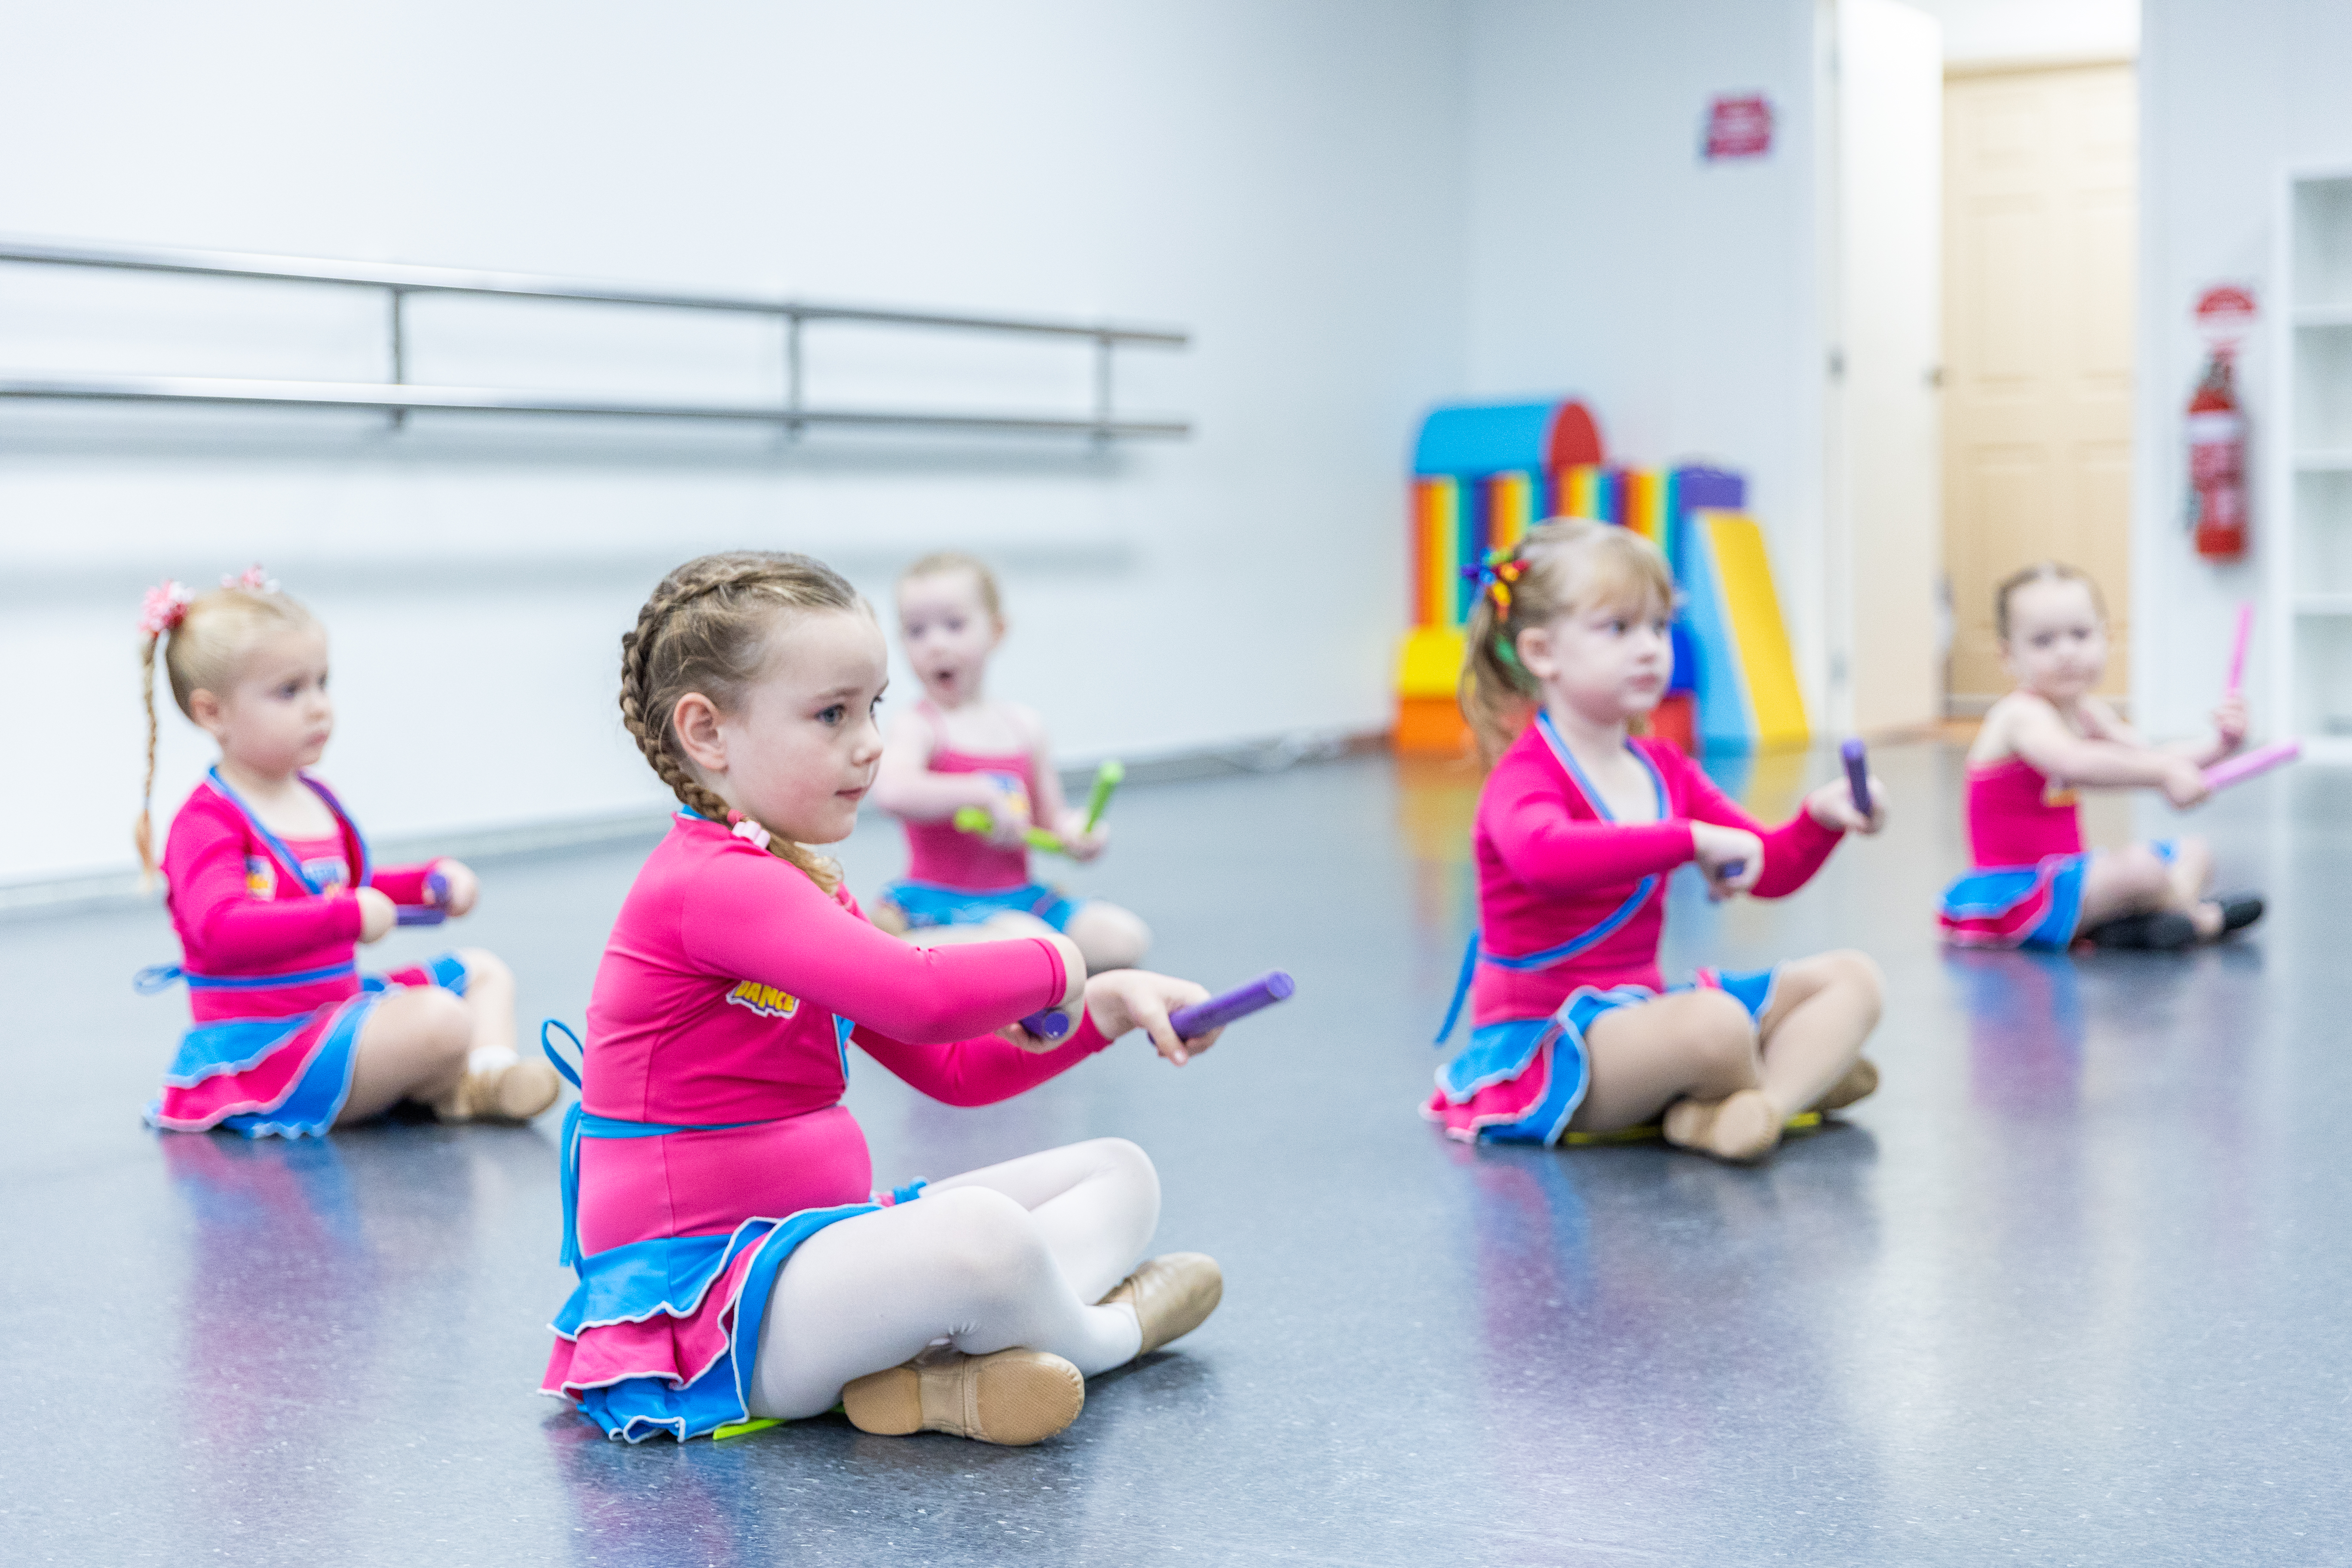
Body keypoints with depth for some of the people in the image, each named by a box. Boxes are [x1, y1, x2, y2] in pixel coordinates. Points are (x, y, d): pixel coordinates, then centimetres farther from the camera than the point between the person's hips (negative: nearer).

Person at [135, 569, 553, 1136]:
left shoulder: (314, 801, 12)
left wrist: (433, 881, 14)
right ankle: (444, 1090, 3)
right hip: (263, 1054, -10)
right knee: (441, 1021, -31)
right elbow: (224, 927, -36)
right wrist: (350, 916, -37)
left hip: (342, 1007, 10)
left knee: (482, 971, 18)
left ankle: (492, 1072, -12)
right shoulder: (208, 824, -18)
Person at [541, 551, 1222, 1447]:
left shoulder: (803, 888, 17)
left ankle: (942, 1367, -16)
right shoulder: (712, 883, -19)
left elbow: (952, 1068, 18)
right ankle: (1102, 1334, -2)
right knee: (978, 1229, -39)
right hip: (703, 1299, -11)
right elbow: (922, 999, -33)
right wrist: (1049, 966, -13)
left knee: (1121, 1173, 13)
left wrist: (1102, 1008, 4)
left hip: (818, 1238, 11)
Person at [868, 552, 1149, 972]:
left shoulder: (1026, 728, 10)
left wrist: (1076, 835, -6)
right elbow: (892, 792, -32)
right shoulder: (918, 728, -9)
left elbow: (1050, 824, 18)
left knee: (1125, 938, -7)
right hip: (941, 900, -7)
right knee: (1028, 939, -34)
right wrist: (984, 795, -28)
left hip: (1019, 895, 7)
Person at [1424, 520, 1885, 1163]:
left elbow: (1769, 872, 15)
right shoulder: (1525, 775, -14)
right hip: (1546, 1047, -9)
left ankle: (1738, 1113, -23)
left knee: (1853, 978, 4)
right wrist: (1693, 841, -38)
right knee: (1715, 1023, -39)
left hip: (1638, 1014, 9)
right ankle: (1803, 1072, -3)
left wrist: (1821, 818, -7)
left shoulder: (1665, 771, 12)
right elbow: (1543, 855, -40)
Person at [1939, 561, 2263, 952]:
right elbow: (2074, 763, -41)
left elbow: (2148, 759, 6)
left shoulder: (2088, 713, 11)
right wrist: (2165, 772, -47)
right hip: (2012, 894, -11)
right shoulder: (2022, 715, -21)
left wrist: (2218, 746, -10)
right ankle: (2197, 916, 2)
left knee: (2194, 853, 17)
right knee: (2140, 867, -30)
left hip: (2061, 875, 11)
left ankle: (2125, 926, -12)